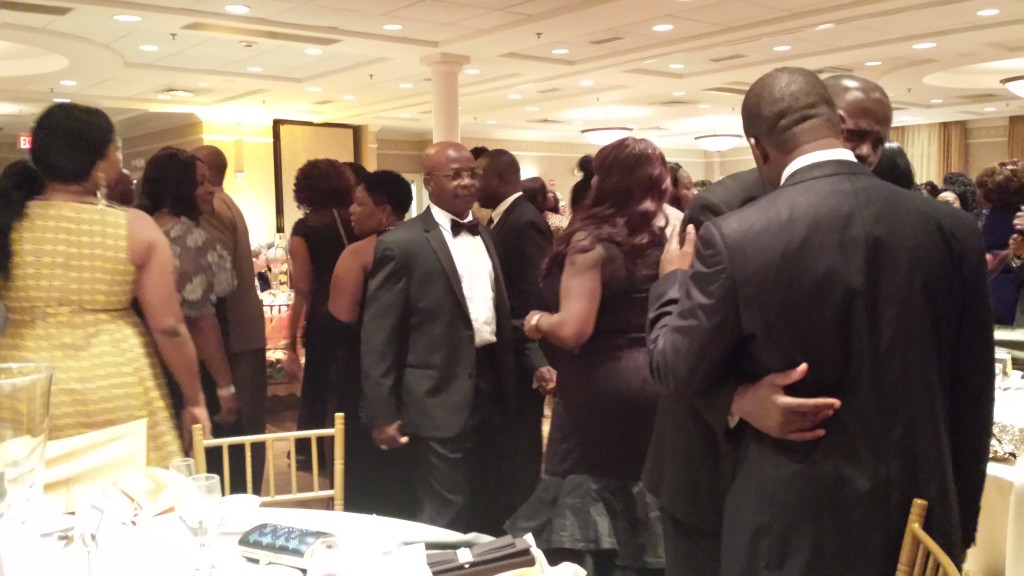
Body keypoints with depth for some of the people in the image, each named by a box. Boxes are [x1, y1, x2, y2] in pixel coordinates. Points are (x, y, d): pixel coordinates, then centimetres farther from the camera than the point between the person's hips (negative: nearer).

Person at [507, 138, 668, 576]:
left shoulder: (592, 240, -13)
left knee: (585, 522, 6)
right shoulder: (664, 240, 6)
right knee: (640, 532, 15)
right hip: (653, 382, 7)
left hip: (601, 387, -6)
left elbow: (573, 330, -21)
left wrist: (537, 320, -3)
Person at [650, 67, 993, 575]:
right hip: (923, 519, 3)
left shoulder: (733, 239, -17)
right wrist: (961, 523, 16)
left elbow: (676, 374, -5)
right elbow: (971, 397, 2)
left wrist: (675, 280, 13)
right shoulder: (953, 229, -6)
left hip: (792, 526, -3)